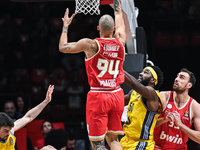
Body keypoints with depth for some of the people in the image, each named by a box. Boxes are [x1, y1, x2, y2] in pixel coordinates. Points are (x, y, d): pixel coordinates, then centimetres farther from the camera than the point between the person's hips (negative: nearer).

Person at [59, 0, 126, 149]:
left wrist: (66, 26, 15)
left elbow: (62, 47, 3)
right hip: (117, 95, 5)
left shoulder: (91, 44, -10)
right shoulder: (120, 42, 1)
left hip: (98, 96, -4)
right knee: (113, 138, 15)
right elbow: (119, 14, 20)